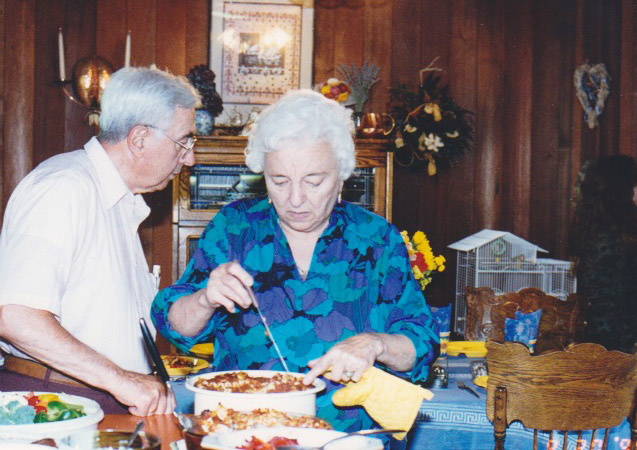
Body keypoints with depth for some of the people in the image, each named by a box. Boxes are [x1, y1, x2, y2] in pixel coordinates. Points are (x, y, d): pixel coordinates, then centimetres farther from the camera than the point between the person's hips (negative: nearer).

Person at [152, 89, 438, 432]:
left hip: (349, 435, 0)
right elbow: (176, 327, 10)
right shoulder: (234, 226, 9)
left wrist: (374, 345, -13)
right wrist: (206, 300, -12)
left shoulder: (377, 239, 8)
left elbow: (421, 344, 8)